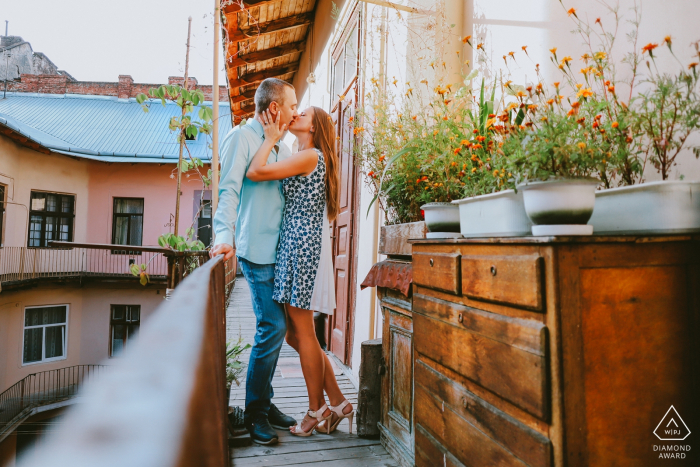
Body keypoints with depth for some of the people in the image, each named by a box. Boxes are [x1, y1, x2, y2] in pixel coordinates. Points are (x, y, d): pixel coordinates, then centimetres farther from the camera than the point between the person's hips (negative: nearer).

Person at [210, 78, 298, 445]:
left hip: (280, 249, 8)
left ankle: (264, 403, 25)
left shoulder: (282, 147, 20)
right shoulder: (242, 137, -4)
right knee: (273, 326, -9)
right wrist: (225, 235, -25)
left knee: (274, 327, 11)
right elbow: (229, 190, -15)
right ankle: (255, 412, 8)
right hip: (258, 249, -8)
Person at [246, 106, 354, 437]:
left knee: (302, 331, -1)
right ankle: (338, 403, 19)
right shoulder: (311, 160, 23)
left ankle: (317, 412, 13)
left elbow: (255, 172, -15)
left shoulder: (310, 155, -7)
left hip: (302, 242, -10)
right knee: (295, 333, 11)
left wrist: (270, 137, -5)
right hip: (293, 245, 10)